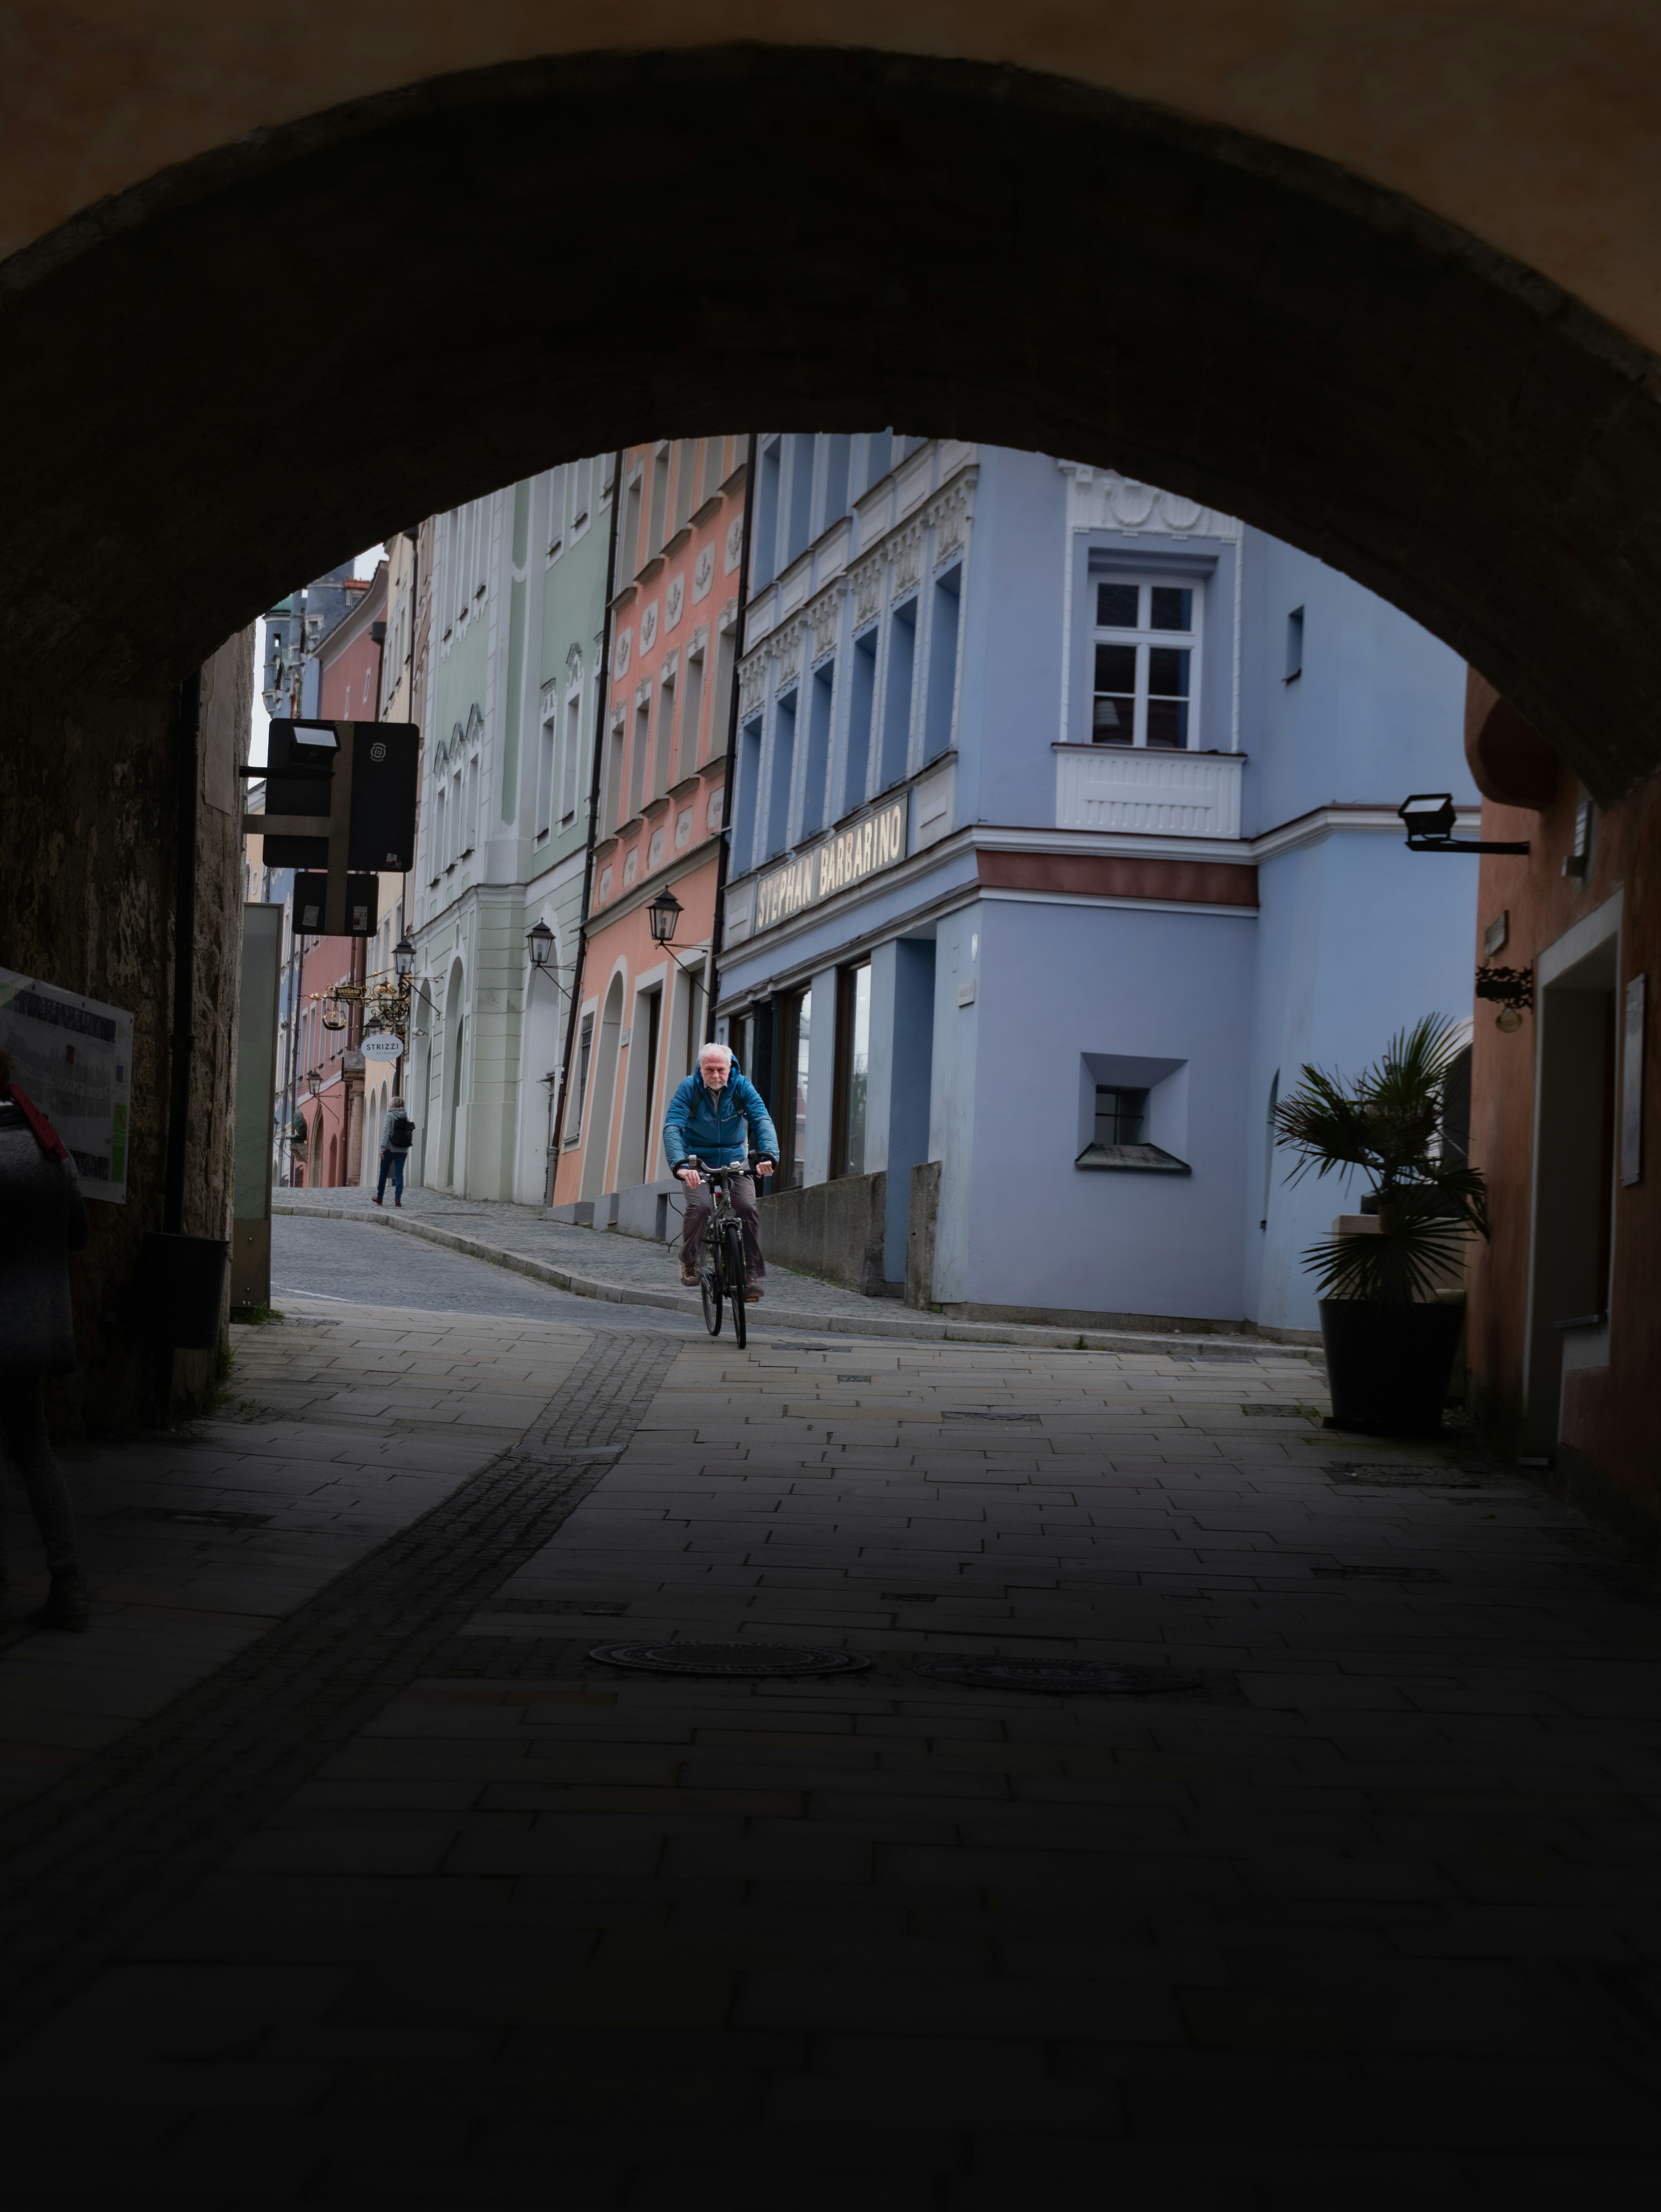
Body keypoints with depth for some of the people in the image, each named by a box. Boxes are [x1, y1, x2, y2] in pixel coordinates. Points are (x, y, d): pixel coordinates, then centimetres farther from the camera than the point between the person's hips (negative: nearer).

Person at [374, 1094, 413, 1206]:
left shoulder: (390, 1115, -5)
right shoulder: (405, 1117, 11)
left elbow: (386, 1133, -13)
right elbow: (409, 1136, 10)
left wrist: (383, 1148, -14)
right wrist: (407, 1150, 16)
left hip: (390, 1150, -4)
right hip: (403, 1151, 4)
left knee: (384, 1173, 9)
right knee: (399, 1174, 1)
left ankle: (380, 1198, 17)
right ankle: (398, 1199, -9)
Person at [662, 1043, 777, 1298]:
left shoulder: (742, 1087, -9)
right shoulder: (689, 1089, -14)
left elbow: (762, 1121, -19)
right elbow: (672, 1127, -24)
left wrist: (769, 1155, -39)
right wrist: (679, 1164, -42)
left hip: (735, 1161, 2)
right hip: (698, 1163, -1)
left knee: (748, 1207, -21)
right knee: (699, 1207, -26)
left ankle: (753, 1273, -11)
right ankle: (689, 1263, -2)